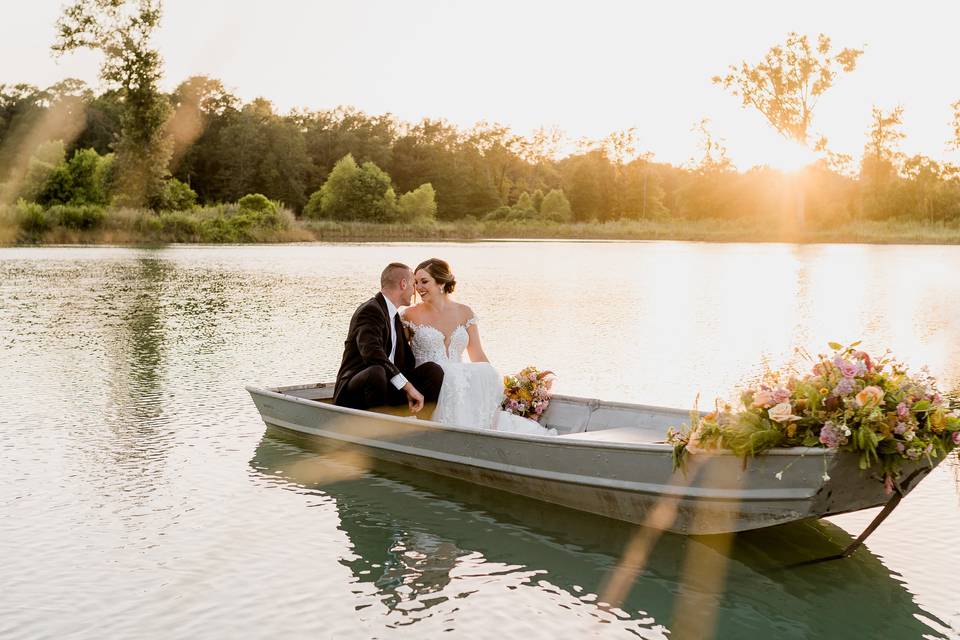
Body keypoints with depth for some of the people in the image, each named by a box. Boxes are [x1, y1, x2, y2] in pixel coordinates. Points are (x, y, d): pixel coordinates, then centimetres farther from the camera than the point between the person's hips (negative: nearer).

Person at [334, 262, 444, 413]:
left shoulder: (394, 315, 19)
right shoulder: (370, 310, -13)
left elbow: (406, 360, 24)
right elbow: (372, 352, -31)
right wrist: (408, 386, -33)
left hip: (387, 386, 9)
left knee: (434, 370, -6)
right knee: (377, 372, -39)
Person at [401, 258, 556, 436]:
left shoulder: (464, 313, 10)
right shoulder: (411, 315, 3)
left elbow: (478, 357, 11)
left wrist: (494, 380, -2)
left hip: (459, 382, 3)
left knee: (487, 375, -26)